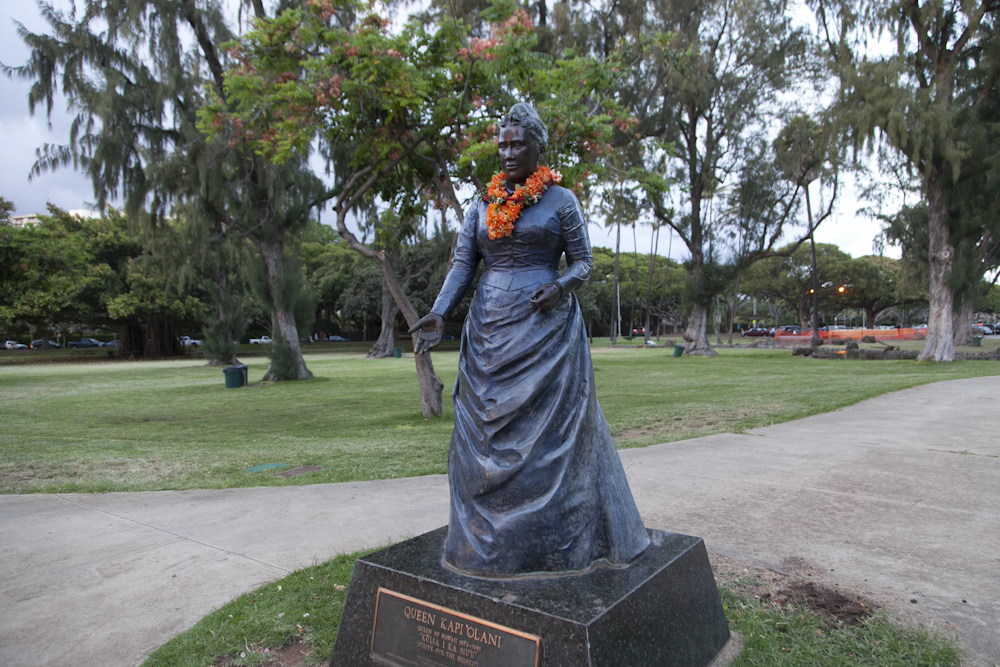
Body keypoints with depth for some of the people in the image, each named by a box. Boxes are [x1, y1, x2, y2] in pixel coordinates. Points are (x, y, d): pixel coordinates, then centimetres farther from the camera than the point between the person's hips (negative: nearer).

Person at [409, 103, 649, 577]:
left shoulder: (561, 200, 3)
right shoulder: (482, 205, 13)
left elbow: (583, 262, 4)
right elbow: (462, 265, 8)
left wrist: (562, 284, -18)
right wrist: (438, 314, -6)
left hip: (545, 328, -4)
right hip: (490, 330, 4)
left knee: (546, 430, -2)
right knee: (485, 433, 7)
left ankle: (553, 541, 12)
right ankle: (490, 538, 21)